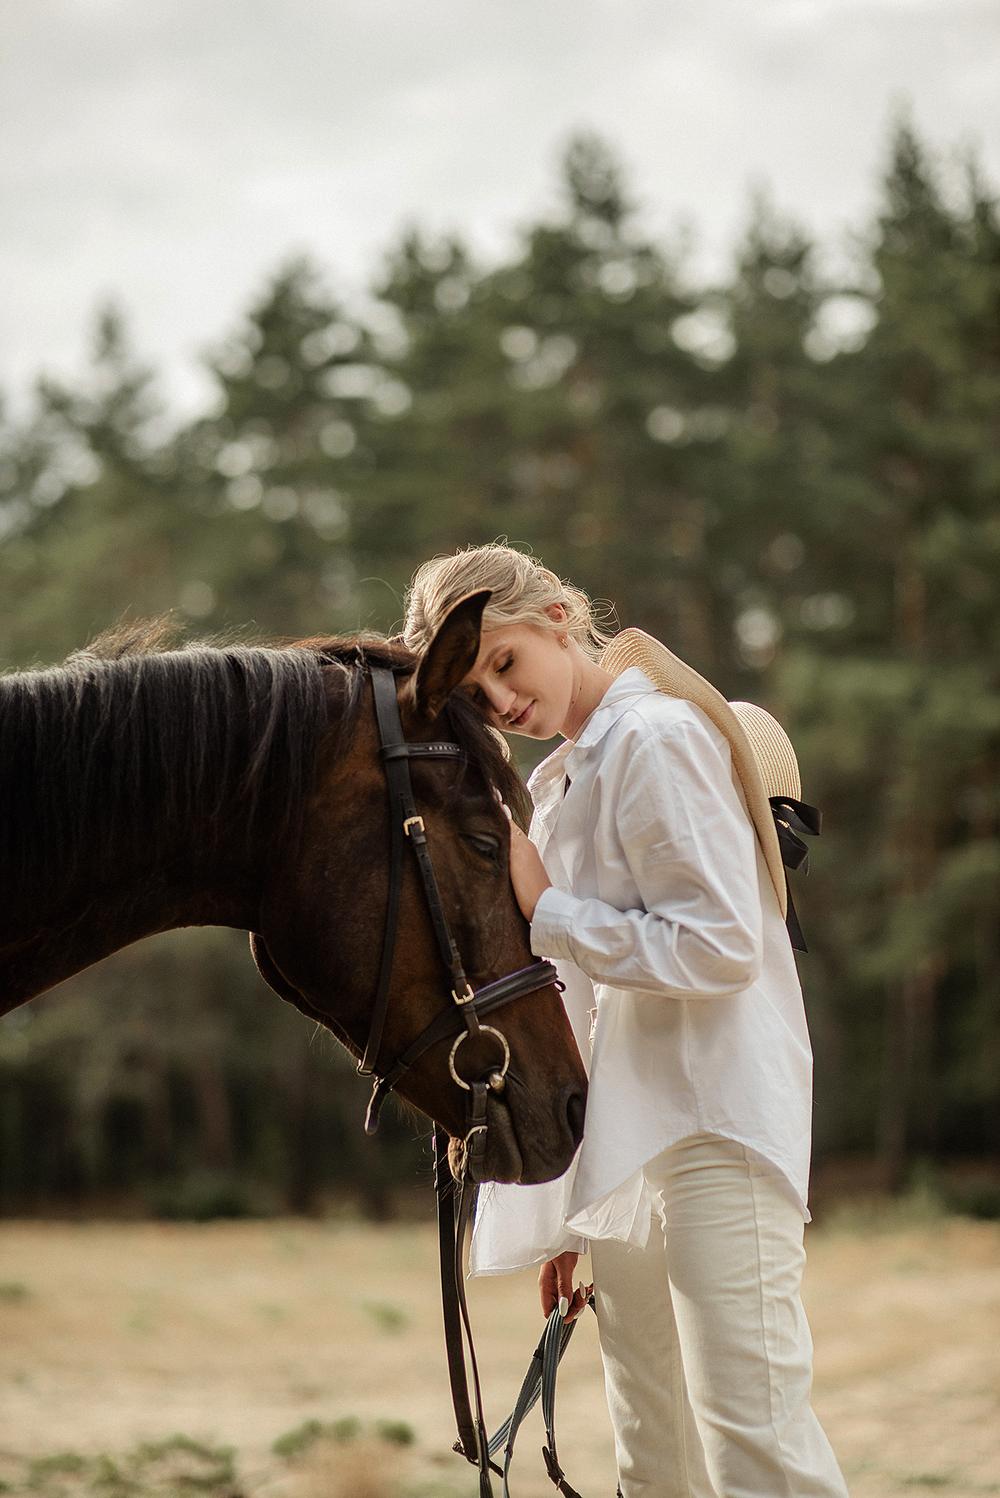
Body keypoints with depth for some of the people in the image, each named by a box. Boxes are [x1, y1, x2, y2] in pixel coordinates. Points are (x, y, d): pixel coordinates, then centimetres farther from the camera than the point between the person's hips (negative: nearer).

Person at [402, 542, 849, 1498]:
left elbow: (719, 948, -16)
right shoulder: (554, 783, 20)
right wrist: (568, 1214, 20)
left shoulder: (658, 737, -7)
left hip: (712, 1129, -9)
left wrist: (544, 911, -10)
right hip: (620, 1150, 9)